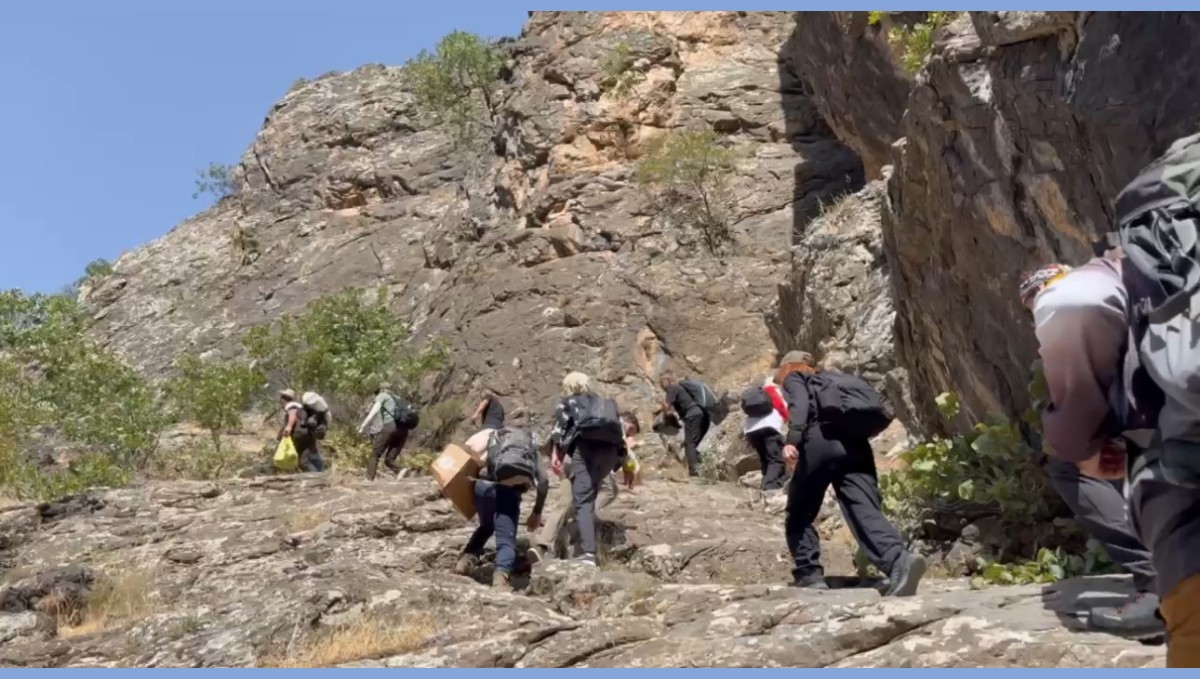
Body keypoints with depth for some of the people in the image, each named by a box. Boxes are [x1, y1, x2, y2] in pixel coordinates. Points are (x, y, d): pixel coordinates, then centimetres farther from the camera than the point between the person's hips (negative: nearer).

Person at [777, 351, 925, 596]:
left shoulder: (794, 377, 21)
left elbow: (800, 404, -3)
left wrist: (792, 440, -15)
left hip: (822, 442, -5)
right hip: (855, 444, 5)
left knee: (799, 515, 13)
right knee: (866, 513, -14)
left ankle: (809, 575, 8)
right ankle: (899, 561, -38)